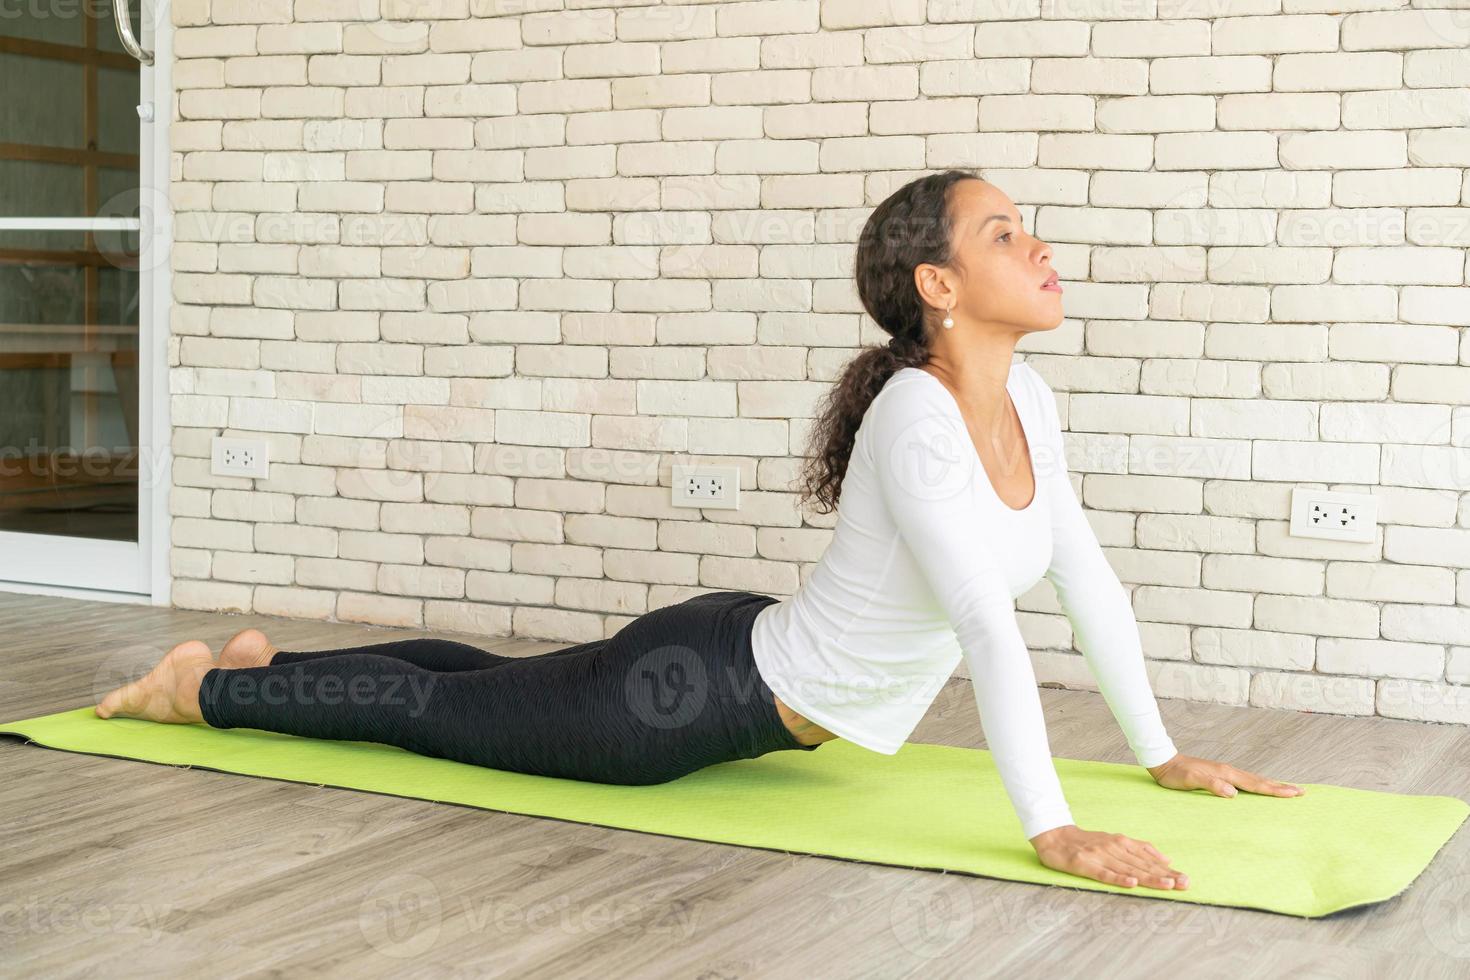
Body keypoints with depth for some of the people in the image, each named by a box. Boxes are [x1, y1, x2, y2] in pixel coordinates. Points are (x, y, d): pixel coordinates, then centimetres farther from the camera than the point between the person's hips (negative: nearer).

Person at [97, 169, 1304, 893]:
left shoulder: (1028, 397, -5)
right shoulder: (916, 416, -33)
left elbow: (1089, 579, 3)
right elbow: (989, 627, -38)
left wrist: (1162, 753, 4)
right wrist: (1052, 830, -39)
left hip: (760, 679, 8)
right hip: (705, 689, -8)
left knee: (492, 685, 29)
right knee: (439, 707, 12)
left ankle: (274, 656, 51)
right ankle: (203, 687, 35)